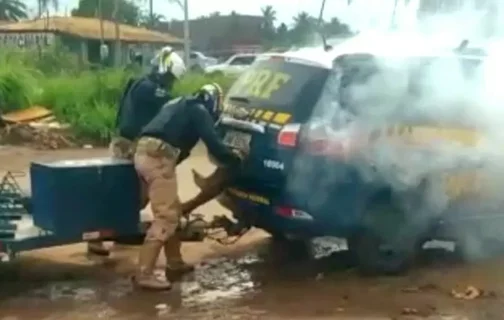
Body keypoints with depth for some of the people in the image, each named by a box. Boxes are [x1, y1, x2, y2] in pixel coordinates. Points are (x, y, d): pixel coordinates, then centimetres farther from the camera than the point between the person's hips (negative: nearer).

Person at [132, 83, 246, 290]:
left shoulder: (179, 106, 29)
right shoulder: (199, 111, 4)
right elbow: (213, 145, -2)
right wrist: (235, 159, 13)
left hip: (144, 153, 9)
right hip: (158, 158, -9)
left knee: (173, 210, 19)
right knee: (166, 217, -9)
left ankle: (174, 263, 25)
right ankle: (144, 274, -12)